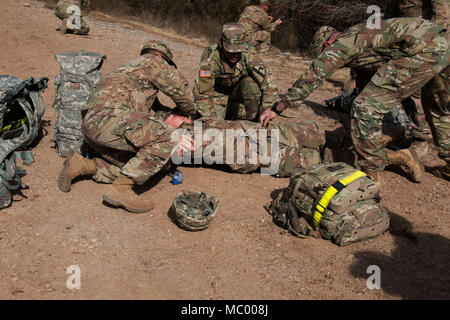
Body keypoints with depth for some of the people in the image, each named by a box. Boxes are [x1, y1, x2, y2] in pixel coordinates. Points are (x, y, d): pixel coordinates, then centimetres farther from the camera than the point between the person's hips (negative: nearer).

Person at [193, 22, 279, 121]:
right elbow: (202, 93, -29)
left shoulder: (249, 56, -27)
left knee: (251, 83, -30)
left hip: (238, 92, 1)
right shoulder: (210, 56, -30)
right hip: (218, 93, -1)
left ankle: (254, 121, -12)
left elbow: (269, 84, -26)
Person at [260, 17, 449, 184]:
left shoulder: (340, 44, 3)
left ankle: (371, 176, 2)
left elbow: (311, 79, 1)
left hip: (422, 50, -10)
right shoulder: (357, 36, 29)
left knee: (366, 107, -7)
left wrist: (277, 109, 7)